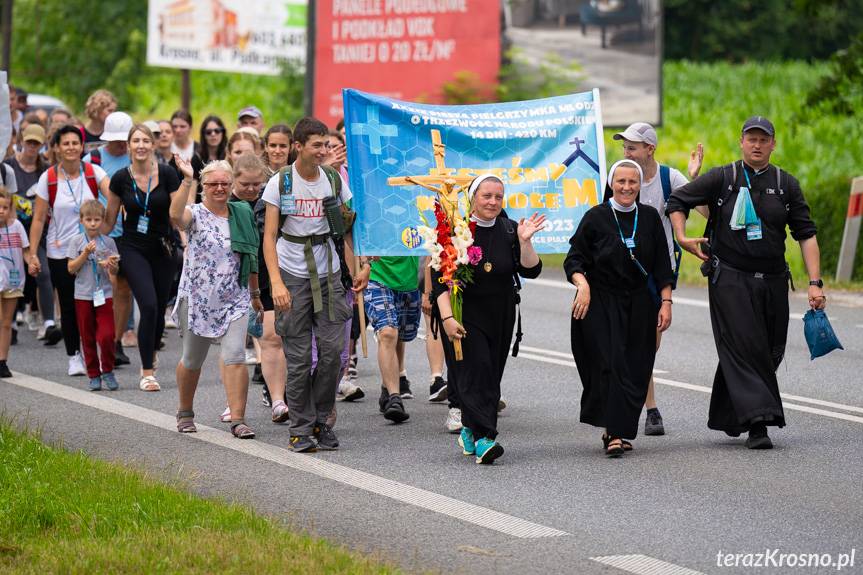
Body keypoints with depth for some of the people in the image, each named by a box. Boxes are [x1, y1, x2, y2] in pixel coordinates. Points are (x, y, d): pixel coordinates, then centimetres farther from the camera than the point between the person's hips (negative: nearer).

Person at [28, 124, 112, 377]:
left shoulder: (94, 172, -3)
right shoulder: (48, 178, -3)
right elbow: (38, 219, -1)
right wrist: (33, 254, -4)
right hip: (60, 251, 0)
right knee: (69, 306, 5)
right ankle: (74, 356, 17)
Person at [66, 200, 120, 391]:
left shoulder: (108, 242, 3)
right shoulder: (77, 242, 1)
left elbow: (114, 272, 6)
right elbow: (71, 268, -4)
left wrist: (112, 265, -17)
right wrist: (86, 253, -15)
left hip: (104, 295, 0)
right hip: (83, 295, 0)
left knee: (107, 336, -12)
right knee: (88, 338, 6)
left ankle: (107, 371, 7)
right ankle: (93, 374, 16)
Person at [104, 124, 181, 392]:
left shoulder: (167, 174, -7)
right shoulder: (121, 179, -4)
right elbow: (108, 221, 6)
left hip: (162, 249, 1)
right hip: (133, 249, -1)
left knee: (159, 311, 7)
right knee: (149, 306, -17)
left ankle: (150, 360, 34)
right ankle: (147, 373, -9)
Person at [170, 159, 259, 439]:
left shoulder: (242, 215, 7)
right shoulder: (195, 214, -5)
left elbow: (251, 257, 18)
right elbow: (176, 216, -30)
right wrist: (186, 181, -38)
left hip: (234, 300, 2)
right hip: (197, 300, -2)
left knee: (235, 357, -14)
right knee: (192, 361, 12)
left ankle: (238, 420, -14)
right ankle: (185, 413, 34)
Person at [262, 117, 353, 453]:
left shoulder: (334, 180, 5)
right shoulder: (280, 182, -4)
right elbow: (269, 236, -5)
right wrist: (276, 283, -16)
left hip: (328, 274, 3)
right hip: (293, 275, -3)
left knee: (332, 350, -3)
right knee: (298, 357, -1)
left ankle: (321, 420, 13)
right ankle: (301, 429, 6)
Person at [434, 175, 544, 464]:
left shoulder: (509, 231, 5)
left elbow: (531, 270, 0)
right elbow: (440, 279, -9)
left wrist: (524, 241, -15)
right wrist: (447, 317, -18)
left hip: (500, 317, 5)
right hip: (464, 315, -5)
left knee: (490, 375, 8)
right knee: (475, 370, -16)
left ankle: (469, 431, 24)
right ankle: (483, 438, -22)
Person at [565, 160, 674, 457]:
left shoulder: (649, 217, 6)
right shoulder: (596, 217, -3)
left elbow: (662, 266, 9)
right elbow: (574, 259, -2)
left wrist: (666, 302, 2)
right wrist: (582, 284, -20)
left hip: (639, 305, 4)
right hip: (600, 304, -3)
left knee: (635, 371, 1)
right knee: (611, 365, -13)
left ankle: (616, 430, 13)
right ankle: (614, 433, -16)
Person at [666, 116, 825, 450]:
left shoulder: (786, 184, 8)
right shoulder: (722, 179, 2)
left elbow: (806, 235, 6)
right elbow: (677, 200, 10)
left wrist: (815, 282, -2)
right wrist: (682, 238, -4)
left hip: (772, 282, 4)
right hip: (730, 281, -4)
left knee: (769, 353, 5)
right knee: (744, 348, -14)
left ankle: (727, 418, 19)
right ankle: (757, 422, -20)